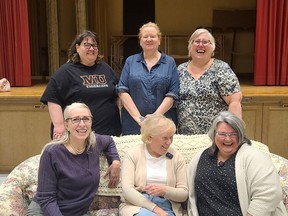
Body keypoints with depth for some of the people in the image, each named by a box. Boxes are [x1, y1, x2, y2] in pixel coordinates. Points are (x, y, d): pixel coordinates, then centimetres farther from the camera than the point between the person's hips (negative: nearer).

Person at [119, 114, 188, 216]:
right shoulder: (133, 154, 1)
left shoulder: (177, 157, 7)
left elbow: (184, 194, 5)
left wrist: (164, 191, -17)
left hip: (166, 208, 1)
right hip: (137, 205, -1)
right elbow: (127, 189, -9)